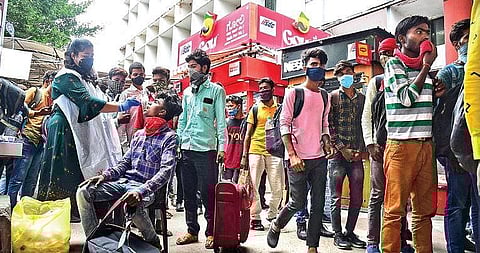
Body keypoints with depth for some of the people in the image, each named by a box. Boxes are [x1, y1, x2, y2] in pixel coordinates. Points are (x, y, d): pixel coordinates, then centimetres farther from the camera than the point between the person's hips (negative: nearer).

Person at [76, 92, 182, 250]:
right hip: (124, 181, 7)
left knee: (133, 205, -37)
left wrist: (141, 190, -31)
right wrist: (105, 175, 1)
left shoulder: (169, 137, -6)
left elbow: (166, 171, -18)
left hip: (146, 187, -7)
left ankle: (153, 241, -6)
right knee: (83, 192, -10)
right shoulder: (139, 134, 17)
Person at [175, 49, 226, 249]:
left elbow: (221, 120, -4)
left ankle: (211, 232, 12)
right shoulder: (187, 92, 17)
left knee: (208, 192, -1)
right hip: (186, 148, 6)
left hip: (206, 149, -6)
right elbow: (182, 120, 19)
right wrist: (177, 142, 12)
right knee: (188, 192, 11)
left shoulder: (216, 90, 1)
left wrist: (221, 147, -11)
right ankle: (192, 231, 23)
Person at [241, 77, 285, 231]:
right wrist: (244, 156, 2)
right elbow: (248, 134, 8)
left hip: (274, 152, 1)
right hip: (255, 151, 0)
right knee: (253, 186, 0)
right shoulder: (255, 109, 9)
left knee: (278, 187, 2)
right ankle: (255, 217, 13)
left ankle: (272, 215, 21)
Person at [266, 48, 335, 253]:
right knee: (298, 203, 1)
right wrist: (292, 154, -15)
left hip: (320, 158, 5)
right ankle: (276, 227, 29)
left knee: (318, 204, 5)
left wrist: (327, 142, 0)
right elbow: (284, 124, -7)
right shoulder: (294, 93, -3)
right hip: (298, 158, -5)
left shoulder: (325, 96, 14)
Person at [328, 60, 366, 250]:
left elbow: (365, 126, 12)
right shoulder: (332, 97, 3)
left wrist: (360, 150, 0)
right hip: (338, 154, -4)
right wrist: (343, 149, -10)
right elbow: (329, 126, -4)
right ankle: (338, 235, 14)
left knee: (357, 198, 8)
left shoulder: (362, 98, 14)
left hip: (356, 155, 4)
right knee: (336, 197, 2)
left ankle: (350, 232, 23)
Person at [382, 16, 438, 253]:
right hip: (401, 145, -6)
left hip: (426, 145, 7)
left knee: (424, 210, 10)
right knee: (394, 210, -4)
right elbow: (406, 98, -11)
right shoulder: (393, 64, 1)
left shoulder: (424, 66, 20)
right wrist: (426, 67, -3)